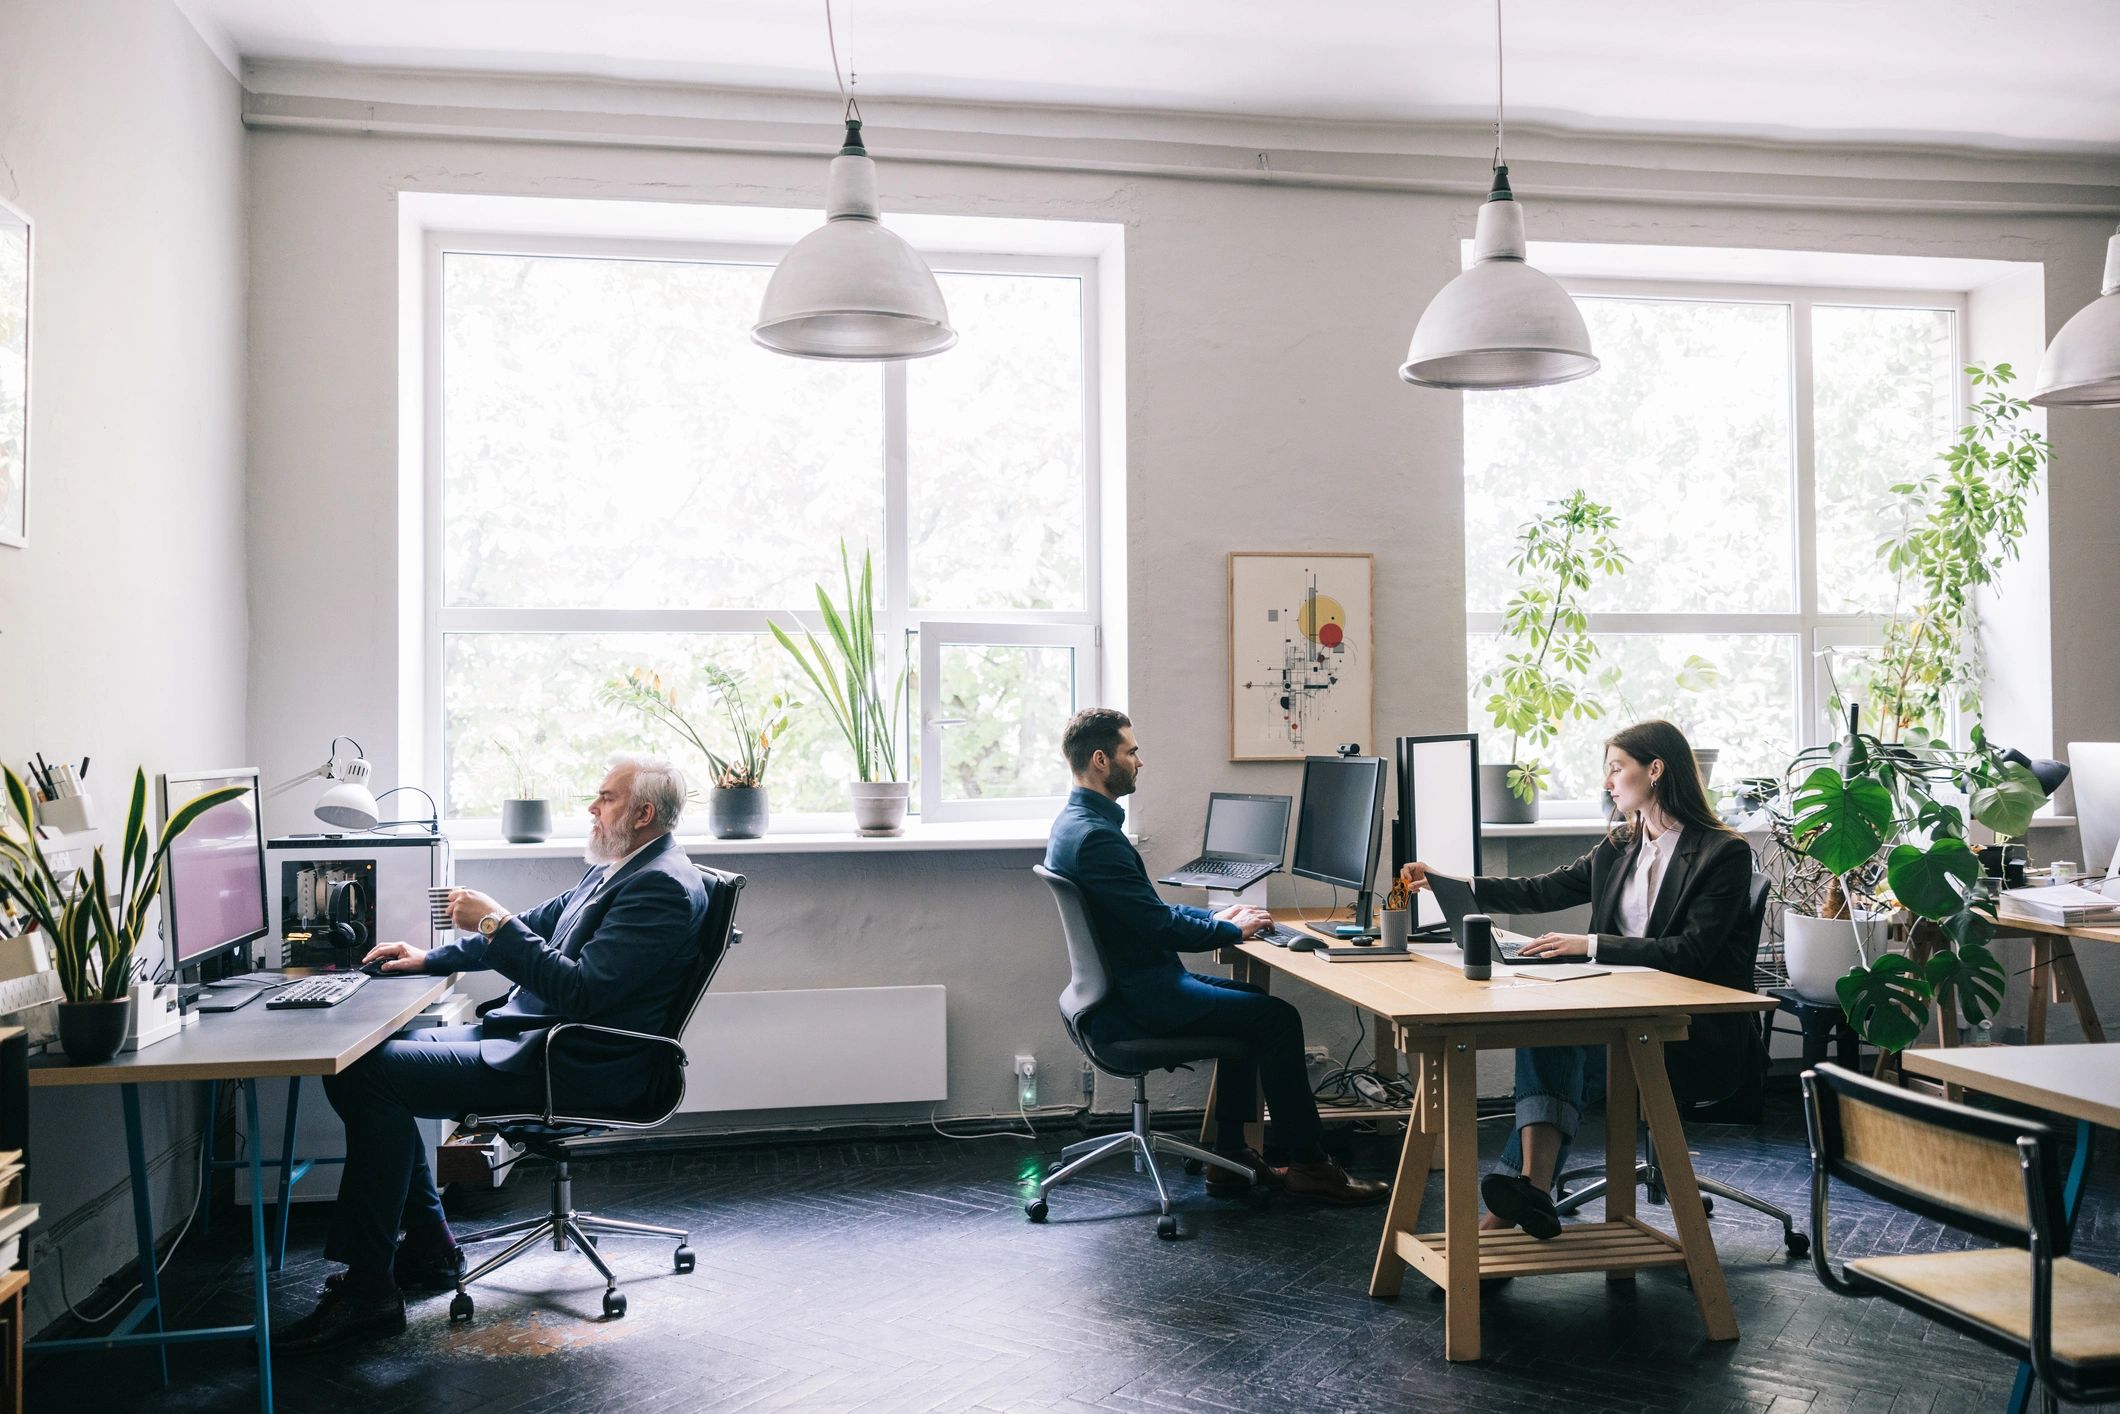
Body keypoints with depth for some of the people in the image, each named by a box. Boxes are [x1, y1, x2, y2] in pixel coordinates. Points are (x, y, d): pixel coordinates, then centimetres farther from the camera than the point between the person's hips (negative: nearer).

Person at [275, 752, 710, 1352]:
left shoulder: (663, 886, -17)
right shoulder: (616, 870, 15)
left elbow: (581, 990, -25)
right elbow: (537, 926, 26)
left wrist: (496, 924, -20)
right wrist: (431, 958, 18)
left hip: (573, 1066, -11)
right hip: (531, 1034, 11)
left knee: (370, 1073, -18)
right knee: (380, 1050, 12)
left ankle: (368, 1288, -9)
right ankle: (427, 1248, 16)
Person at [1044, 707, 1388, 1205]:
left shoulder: (1078, 823, 11)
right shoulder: (1095, 837, -23)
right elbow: (1159, 926, -22)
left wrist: (1215, 916, 13)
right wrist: (1232, 930, -6)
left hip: (1125, 986, 11)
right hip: (1137, 1002, -11)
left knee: (1250, 1004, 21)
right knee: (1278, 1018, -7)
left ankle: (1231, 1158, 22)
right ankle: (1306, 1164, 5)